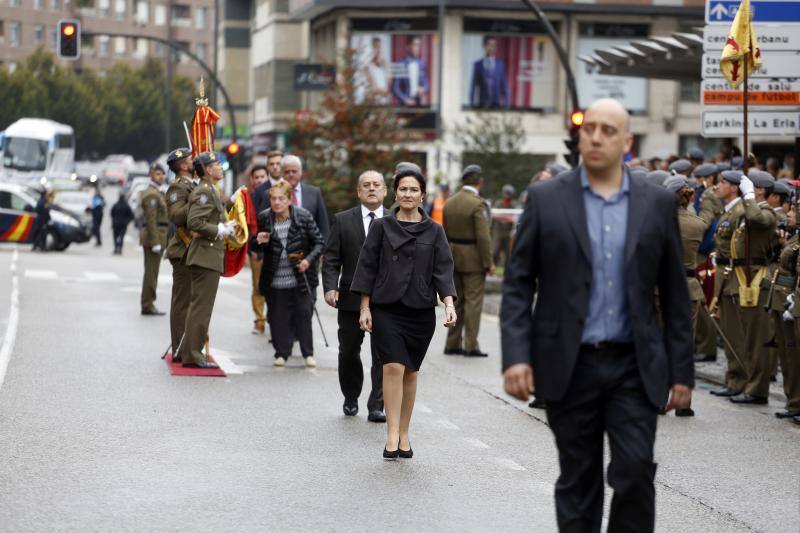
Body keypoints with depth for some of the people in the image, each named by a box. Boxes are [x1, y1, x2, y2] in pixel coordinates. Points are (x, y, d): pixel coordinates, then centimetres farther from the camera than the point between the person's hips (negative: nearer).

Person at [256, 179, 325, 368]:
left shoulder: (303, 216, -8)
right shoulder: (264, 218, -1)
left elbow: (319, 242, -1)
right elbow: (259, 248, 14)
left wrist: (309, 260, -16)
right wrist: (260, 242, -9)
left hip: (301, 278, -2)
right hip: (275, 280, 2)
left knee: (303, 314, 1)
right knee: (278, 317, 4)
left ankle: (308, 354, 13)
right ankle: (281, 353, 17)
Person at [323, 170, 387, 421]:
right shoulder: (343, 220, 5)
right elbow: (331, 259, 2)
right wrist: (330, 288, -12)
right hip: (351, 299, 1)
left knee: (382, 355, -5)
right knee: (348, 353, 11)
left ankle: (376, 407, 2)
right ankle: (351, 399, 31)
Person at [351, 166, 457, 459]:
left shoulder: (434, 232, 6)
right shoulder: (381, 226, 3)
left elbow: (443, 269, 0)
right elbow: (368, 267, 4)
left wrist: (449, 303, -16)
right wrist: (365, 308, -2)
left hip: (421, 311, 2)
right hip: (386, 309, -2)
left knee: (410, 372, 8)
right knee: (393, 367, -15)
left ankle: (403, 435, 19)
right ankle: (392, 436, -16)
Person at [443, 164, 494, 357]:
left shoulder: (449, 202, 7)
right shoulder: (477, 204, -16)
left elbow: (445, 233, 12)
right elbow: (483, 236, -18)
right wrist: (488, 262, -12)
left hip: (454, 258, 7)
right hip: (473, 260, -7)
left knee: (457, 301, 14)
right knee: (473, 301, -2)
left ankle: (453, 344, 17)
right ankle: (471, 346, -3)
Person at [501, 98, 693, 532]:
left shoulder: (657, 204, 5)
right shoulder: (546, 200, 2)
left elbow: (674, 294, 7)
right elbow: (518, 284, 1)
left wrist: (681, 371, 5)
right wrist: (516, 356, -10)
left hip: (633, 366, 0)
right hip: (570, 366, 0)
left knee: (635, 472, -10)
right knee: (577, 483, 8)